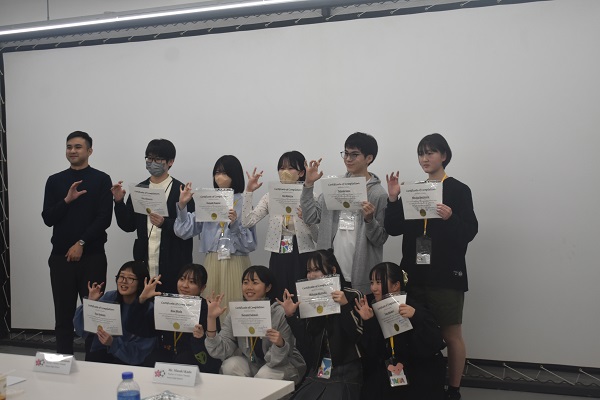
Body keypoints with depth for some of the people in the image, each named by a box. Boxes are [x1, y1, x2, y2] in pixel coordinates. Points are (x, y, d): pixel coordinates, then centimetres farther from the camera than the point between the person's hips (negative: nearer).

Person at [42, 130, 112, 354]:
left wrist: (81, 243, -12)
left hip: (92, 256, -3)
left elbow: (104, 219, -6)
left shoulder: (101, 180, 1)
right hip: (61, 256, 3)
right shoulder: (55, 181, 9)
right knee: (63, 314, 7)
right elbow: (48, 219, 3)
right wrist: (67, 200, -12)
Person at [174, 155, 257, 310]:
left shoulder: (244, 203, -3)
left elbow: (250, 244, -6)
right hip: (212, 262, 3)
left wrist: (235, 224, -18)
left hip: (236, 263, -3)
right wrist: (182, 205, -7)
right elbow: (184, 232, 3)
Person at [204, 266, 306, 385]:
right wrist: (211, 318, -25)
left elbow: (276, 361, -19)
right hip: (252, 364, 4)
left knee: (264, 375, -32)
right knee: (231, 365, -23)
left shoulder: (280, 313, -21)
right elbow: (219, 351, -17)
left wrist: (280, 343, -42)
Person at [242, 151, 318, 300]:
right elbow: (247, 222, -6)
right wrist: (249, 191, -9)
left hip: (303, 258, -2)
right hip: (278, 258, 2)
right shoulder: (271, 197, 7)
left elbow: (319, 237, -2)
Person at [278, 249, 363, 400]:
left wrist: (345, 305, -24)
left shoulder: (352, 296, -4)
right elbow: (305, 341, 6)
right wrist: (291, 316, -6)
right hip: (317, 371, 4)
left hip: (346, 373, -4)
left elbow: (357, 336, -14)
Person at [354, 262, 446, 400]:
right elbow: (371, 352, -8)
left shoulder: (415, 308, -18)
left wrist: (416, 317, -41)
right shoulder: (372, 308, -5)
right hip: (385, 370, 5)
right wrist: (368, 322, -22)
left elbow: (437, 343, -29)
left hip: (420, 372, -4)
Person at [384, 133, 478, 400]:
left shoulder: (459, 191, -3)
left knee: (451, 335, 4)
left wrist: (451, 218, -28)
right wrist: (393, 200, -10)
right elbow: (394, 229, 4)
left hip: (446, 275, -4)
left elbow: (469, 232, -10)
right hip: (415, 273, 4)